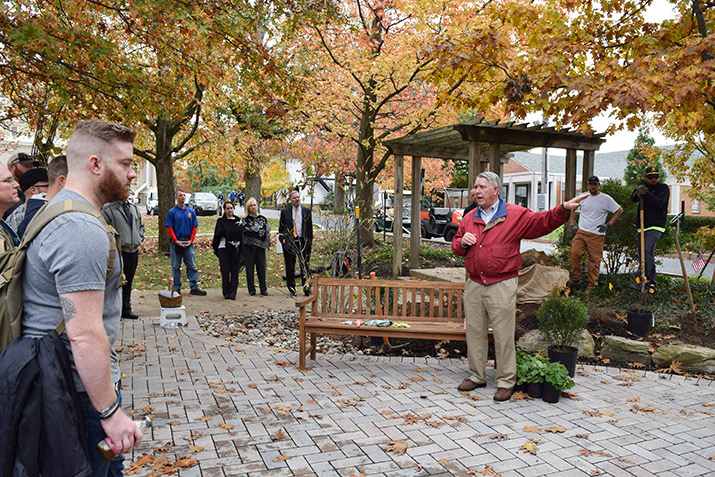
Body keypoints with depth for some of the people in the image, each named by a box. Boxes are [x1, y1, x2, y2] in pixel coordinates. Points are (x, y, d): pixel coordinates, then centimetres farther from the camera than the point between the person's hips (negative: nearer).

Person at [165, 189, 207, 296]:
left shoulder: (191, 212, 8)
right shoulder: (172, 212, 0)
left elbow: (194, 227, 7)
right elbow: (169, 228, -3)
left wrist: (191, 240, -5)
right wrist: (176, 241, -12)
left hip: (188, 243, 2)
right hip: (176, 243, -2)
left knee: (192, 266, 0)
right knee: (176, 266, 6)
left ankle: (194, 287, 3)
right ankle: (177, 287, 14)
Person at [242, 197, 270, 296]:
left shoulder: (263, 219, 10)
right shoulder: (244, 220, 3)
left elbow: (267, 232, 9)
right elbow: (242, 232, -5)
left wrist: (266, 243, -3)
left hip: (260, 247, 2)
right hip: (248, 246, -2)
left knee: (261, 267, 3)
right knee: (250, 268, 3)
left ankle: (263, 289, 13)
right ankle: (251, 290, 11)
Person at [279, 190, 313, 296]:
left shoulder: (307, 211, 8)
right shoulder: (285, 212, 6)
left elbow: (310, 228, 10)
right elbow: (281, 228, 10)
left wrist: (309, 241, 3)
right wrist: (283, 240, -1)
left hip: (303, 241, 0)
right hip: (289, 241, 0)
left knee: (304, 265, -2)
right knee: (290, 266, 5)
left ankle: (306, 288, 4)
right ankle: (292, 289, 15)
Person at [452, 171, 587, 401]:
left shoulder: (516, 215, -1)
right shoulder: (469, 218, 13)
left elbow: (542, 222, -10)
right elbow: (456, 246, 19)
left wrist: (564, 209, -26)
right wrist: (463, 242, -4)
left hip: (502, 286, -5)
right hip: (474, 285, 5)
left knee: (504, 334, 1)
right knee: (474, 331, 11)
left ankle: (506, 381, 15)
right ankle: (477, 376, 26)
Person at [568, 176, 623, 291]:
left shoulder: (606, 199, 1)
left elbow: (619, 211, 7)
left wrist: (608, 224, -2)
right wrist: (572, 224, 12)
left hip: (597, 235, -2)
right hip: (581, 232, 2)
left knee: (594, 260, -4)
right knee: (574, 253, -12)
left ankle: (592, 285, 6)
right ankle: (574, 280, 3)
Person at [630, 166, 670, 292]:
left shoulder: (664, 188, -1)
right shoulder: (644, 187, 15)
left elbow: (659, 203, -17)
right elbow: (633, 199, 5)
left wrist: (645, 193, -23)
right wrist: (637, 192, -16)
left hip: (656, 226, -6)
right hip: (643, 226, 6)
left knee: (647, 249, -25)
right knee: (646, 254, 9)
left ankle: (645, 277, -26)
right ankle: (652, 282, 19)